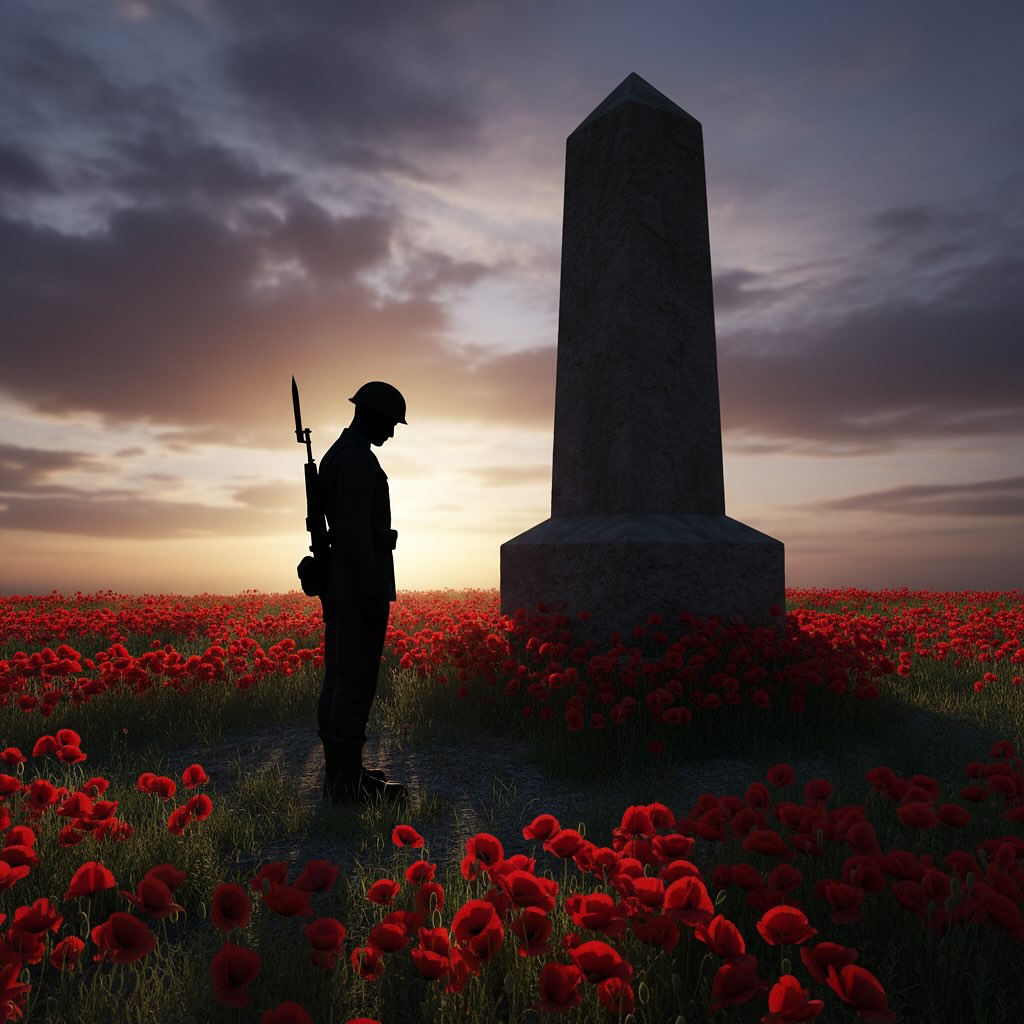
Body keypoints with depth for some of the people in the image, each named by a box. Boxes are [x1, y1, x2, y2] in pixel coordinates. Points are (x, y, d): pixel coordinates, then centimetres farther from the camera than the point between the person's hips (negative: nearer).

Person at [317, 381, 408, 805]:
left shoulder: (334, 457, 19)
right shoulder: (358, 459, -15)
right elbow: (354, 530, -23)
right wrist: (372, 593, -23)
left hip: (339, 587, 11)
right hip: (361, 587, -11)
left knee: (338, 680, 12)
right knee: (356, 682, -5)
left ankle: (339, 770, 21)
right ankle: (348, 781, 2)